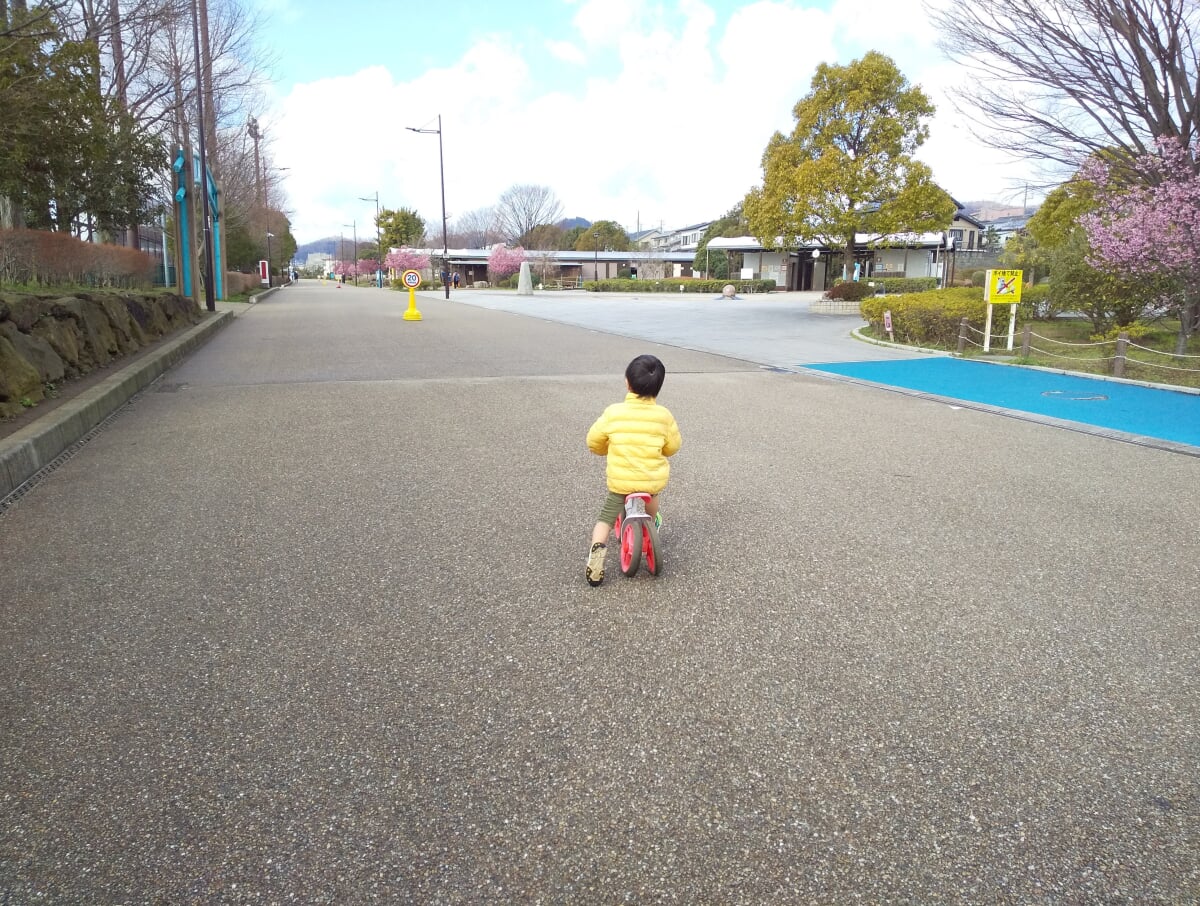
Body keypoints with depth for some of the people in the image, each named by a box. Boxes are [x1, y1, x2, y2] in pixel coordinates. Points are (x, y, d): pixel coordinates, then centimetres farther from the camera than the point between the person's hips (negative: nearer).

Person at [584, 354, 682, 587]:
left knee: (605, 517, 13)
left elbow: (593, 442, 1)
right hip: (653, 480, 2)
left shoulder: (613, 413, -10)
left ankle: (598, 547, -10)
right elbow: (672, 447, 5)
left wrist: (606, 450, 23)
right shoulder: (663, 415, -8)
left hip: (619, 481, -2)